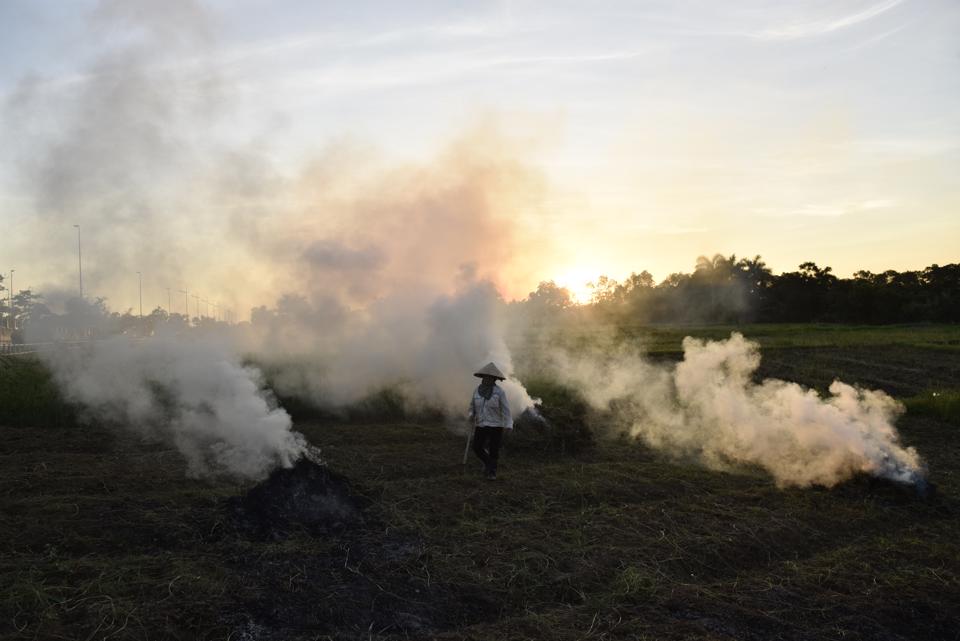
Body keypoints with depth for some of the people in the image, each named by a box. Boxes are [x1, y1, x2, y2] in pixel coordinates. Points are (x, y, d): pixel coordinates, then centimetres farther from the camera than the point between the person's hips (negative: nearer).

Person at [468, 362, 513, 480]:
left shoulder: (499, 392, -11)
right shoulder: (477, 390, 1)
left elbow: (505, 409, -11)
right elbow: (473, 405, 14)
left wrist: (508, 426, -17)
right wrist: (472, 415, -5)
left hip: (496, 425, -4)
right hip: (481, 425, 4)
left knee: (494, 450, -1)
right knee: (477, 448, 5)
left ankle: (492, 472, 17)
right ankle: (488, 462, 33)